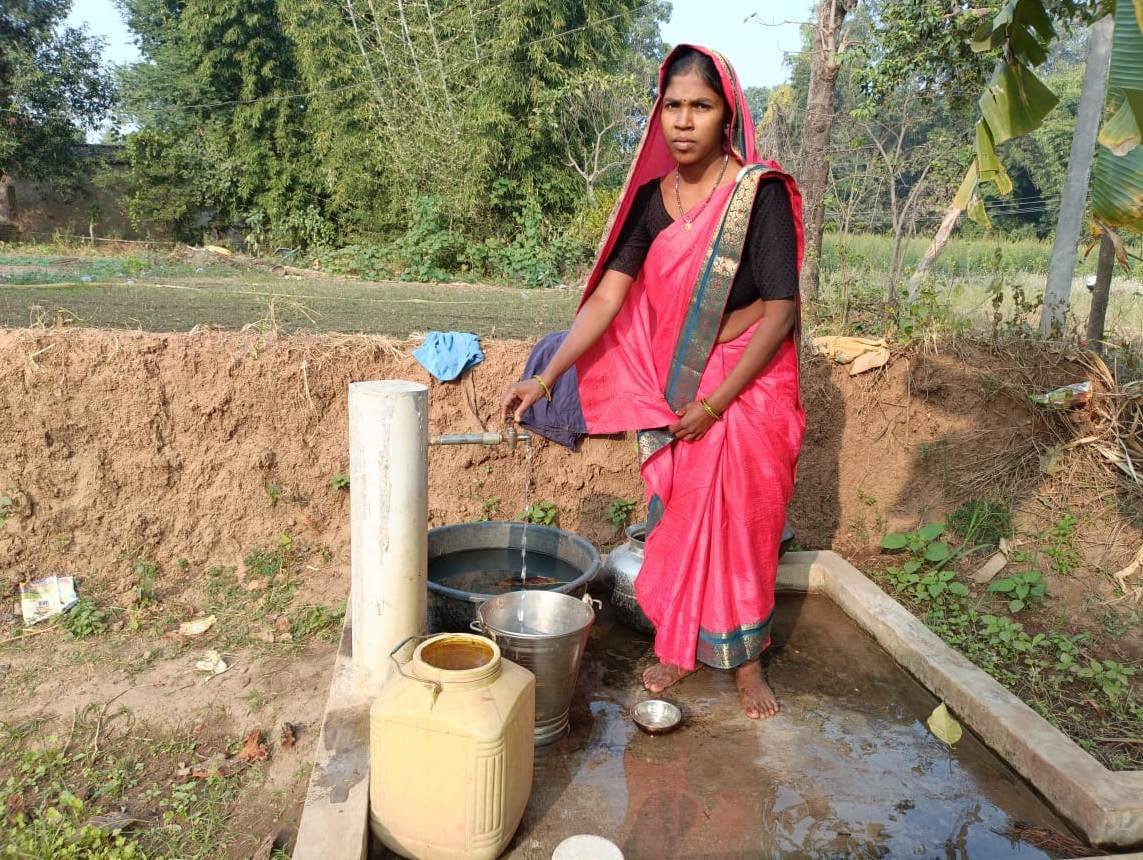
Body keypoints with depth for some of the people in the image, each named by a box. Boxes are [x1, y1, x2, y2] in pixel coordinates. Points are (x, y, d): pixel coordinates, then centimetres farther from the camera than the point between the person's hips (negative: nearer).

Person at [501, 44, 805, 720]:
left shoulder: (759, 193, -13)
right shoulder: (650, 199, -1)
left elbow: (781, 310, -15)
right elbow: (609, 295, -7)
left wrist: (717, 402, -17)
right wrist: (547, 376, -17)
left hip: (748, 386, -3)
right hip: (671, 386, 4)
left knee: (742, 524, 6)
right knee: (676, 518, 11)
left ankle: (746, 661, 26)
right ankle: (677, 645, 31)